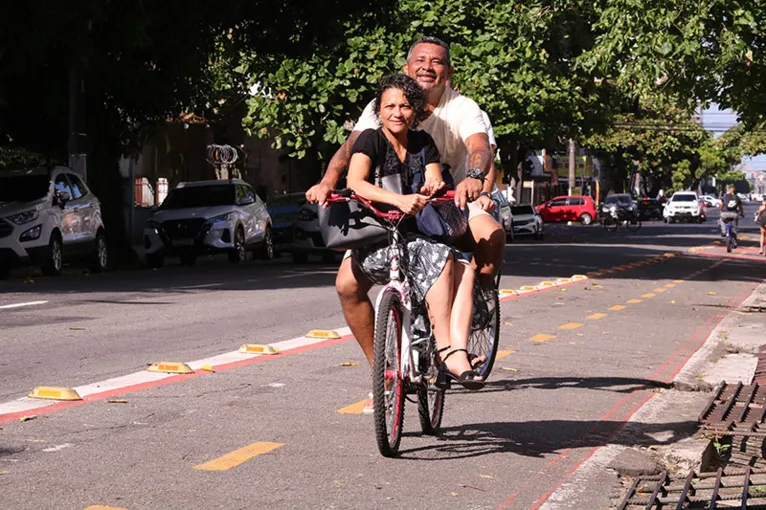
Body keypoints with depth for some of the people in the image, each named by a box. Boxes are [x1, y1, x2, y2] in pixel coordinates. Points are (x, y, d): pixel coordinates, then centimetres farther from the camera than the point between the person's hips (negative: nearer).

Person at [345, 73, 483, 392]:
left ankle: (458, 353, -34)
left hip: (412, 239, 5)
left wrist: (433, 186, -20)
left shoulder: (423, 143, 14)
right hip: (373, 248, -5)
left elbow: (434, 183, 6)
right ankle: (445, 352, -29)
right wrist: (399, 200, -35)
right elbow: (355, 182, -20)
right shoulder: (371, 140, -3)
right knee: (439, 257, -30)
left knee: (464, 268, -23)